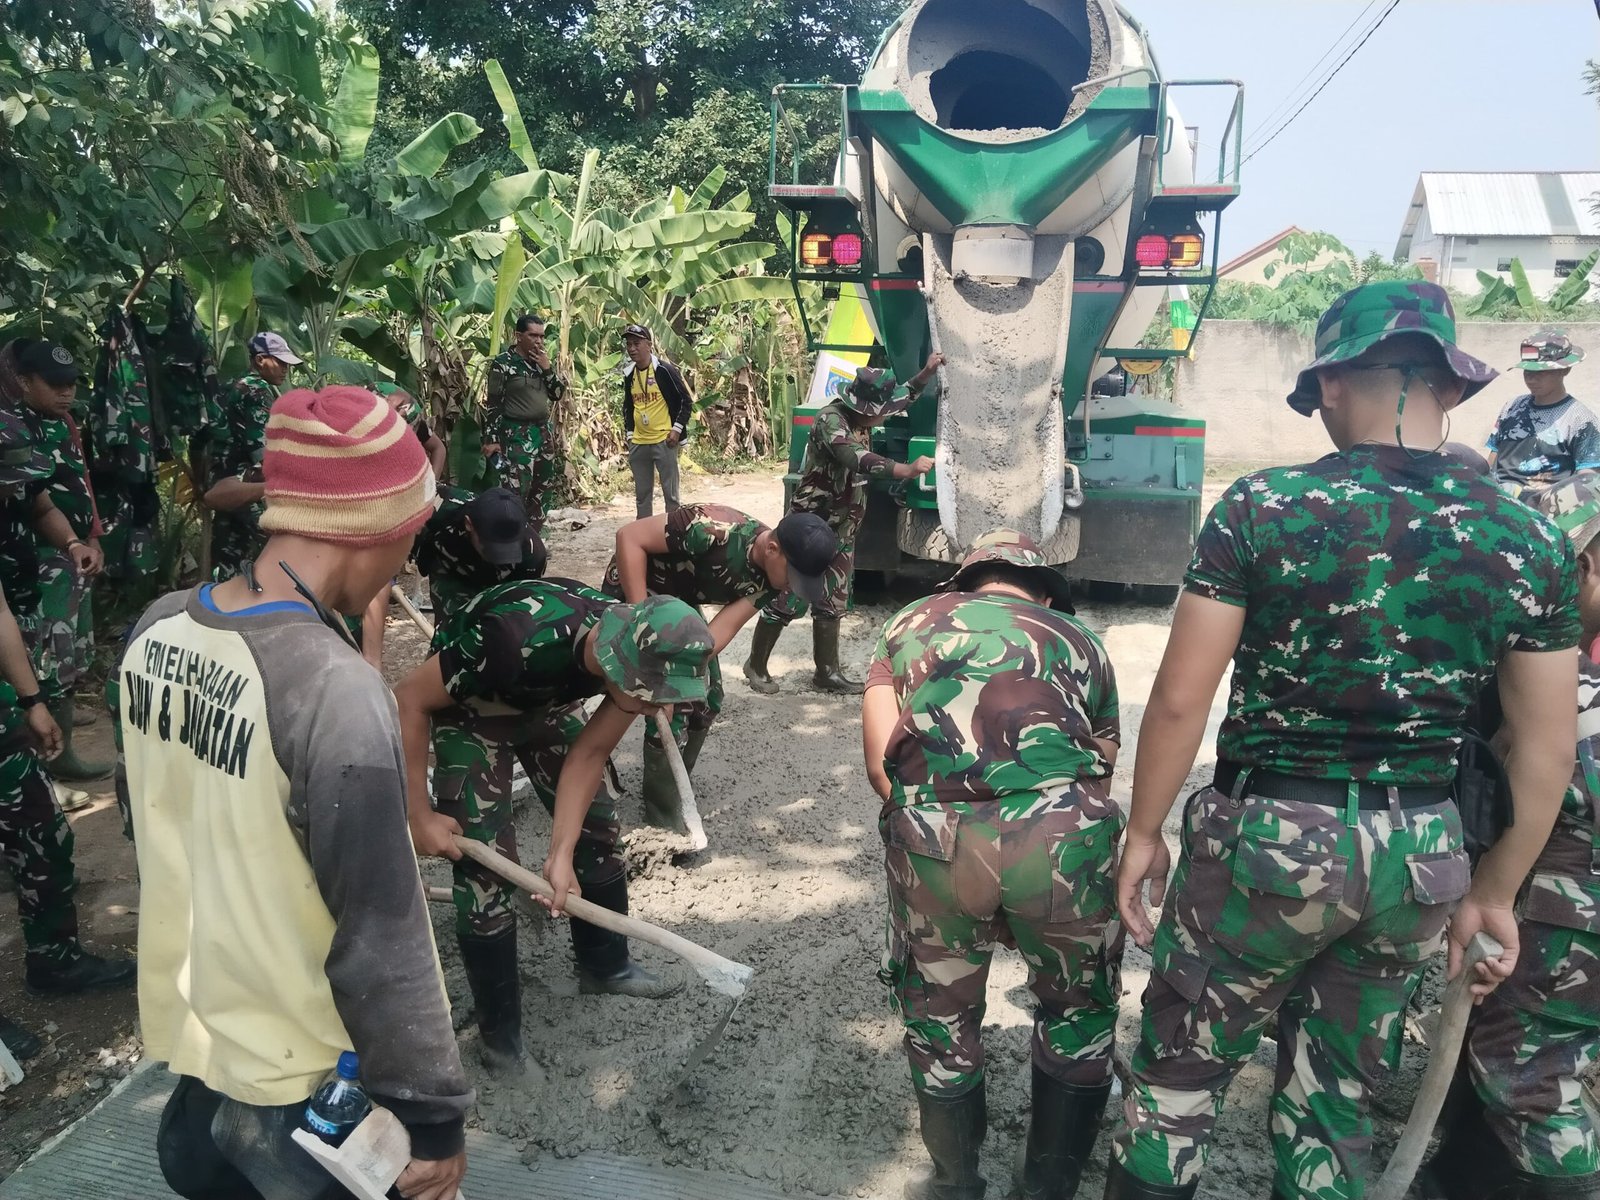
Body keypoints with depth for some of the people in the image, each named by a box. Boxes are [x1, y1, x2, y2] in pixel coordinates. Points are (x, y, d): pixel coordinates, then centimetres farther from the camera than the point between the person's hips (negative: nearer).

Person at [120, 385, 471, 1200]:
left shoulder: (157, 631, -7)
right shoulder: (335, 691, -31)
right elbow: (379, 939, -26)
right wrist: (432, 1115, -16)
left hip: (185, 1035, 7)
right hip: (295, 1088, -7)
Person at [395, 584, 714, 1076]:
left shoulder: (648, 653, -26)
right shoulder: (521, 638, -43)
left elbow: (589, 754, -16)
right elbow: (409, 700, -29)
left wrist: (561, 854, -23)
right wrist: (420, 814, -23)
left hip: (547, 702, 5)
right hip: (470, 706, -5)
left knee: (598, 831, 5)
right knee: (486, 863, -8)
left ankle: (606, 967, 29)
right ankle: (498, 1031, 10)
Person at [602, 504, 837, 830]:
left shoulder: (768, 580, -14)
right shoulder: (714, 530, -36)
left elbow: (727, 625, -21)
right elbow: (629, 536, -31)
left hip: (679, 603, 7)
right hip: (632, 593, -7)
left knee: (706, 699, 8)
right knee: (672, 702, -13)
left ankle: (672, 790, 28)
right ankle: (665, 822, 0)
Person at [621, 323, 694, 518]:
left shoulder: (664, 370, -10)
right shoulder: (629, 374, 8)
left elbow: (686, 401, -6)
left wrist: (677, 429, -12)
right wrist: (629, 434, 12)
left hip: (664, 441, -6)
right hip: (638, 444, 6)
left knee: (670, 493, 0)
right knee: (642, 494, 13)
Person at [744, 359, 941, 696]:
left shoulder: (861, 415, 3)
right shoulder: (830, 419, -23)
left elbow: (903, 399, 21)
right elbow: (856, 459, -39)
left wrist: (927, 372, 8)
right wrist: (907, 469, -45)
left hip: (842, 532, 8)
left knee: (832, 605, 14)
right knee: (787, 601, -1)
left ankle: (827, 672, 24)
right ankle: (756, 666, 14)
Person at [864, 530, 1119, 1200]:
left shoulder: (910, 624, 24)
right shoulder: (1078, 640, 26)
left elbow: (879, 763, 12)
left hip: (932, 835, 0)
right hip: (1063, 830, 0)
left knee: (938, 1015, 25)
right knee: (1078, 1011, 27)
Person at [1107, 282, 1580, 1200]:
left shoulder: (1262, 508, -13)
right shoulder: (1528, 539, -3)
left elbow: (1181, 699, -13)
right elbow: (1547, 750, 2)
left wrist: (1143, 831, 0)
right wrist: (1493, 894, 14)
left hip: (1271, 835, -3)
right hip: (1420, 855, 4)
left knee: (1181, 1071, 16)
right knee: (1338, 1092, 22)